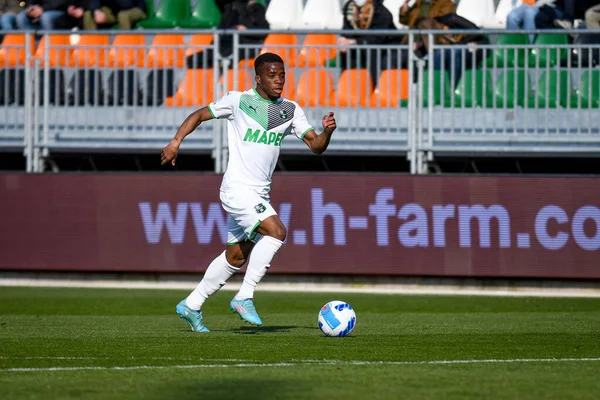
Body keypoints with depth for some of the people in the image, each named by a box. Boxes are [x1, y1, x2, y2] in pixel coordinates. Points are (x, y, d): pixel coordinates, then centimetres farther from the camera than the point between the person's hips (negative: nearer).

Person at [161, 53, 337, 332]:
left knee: (236, 257, 14)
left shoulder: (291, 110, 8)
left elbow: (315, 146, 3)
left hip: (259, 194, 7)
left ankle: (191, 306, 28)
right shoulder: (238, 101, -4)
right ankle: (244, 297, -18)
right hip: (237, 189, -7)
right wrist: (176, 142, -7)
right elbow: (199, 115, 6)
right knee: (276, 231, -25)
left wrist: (327, 132, -18)